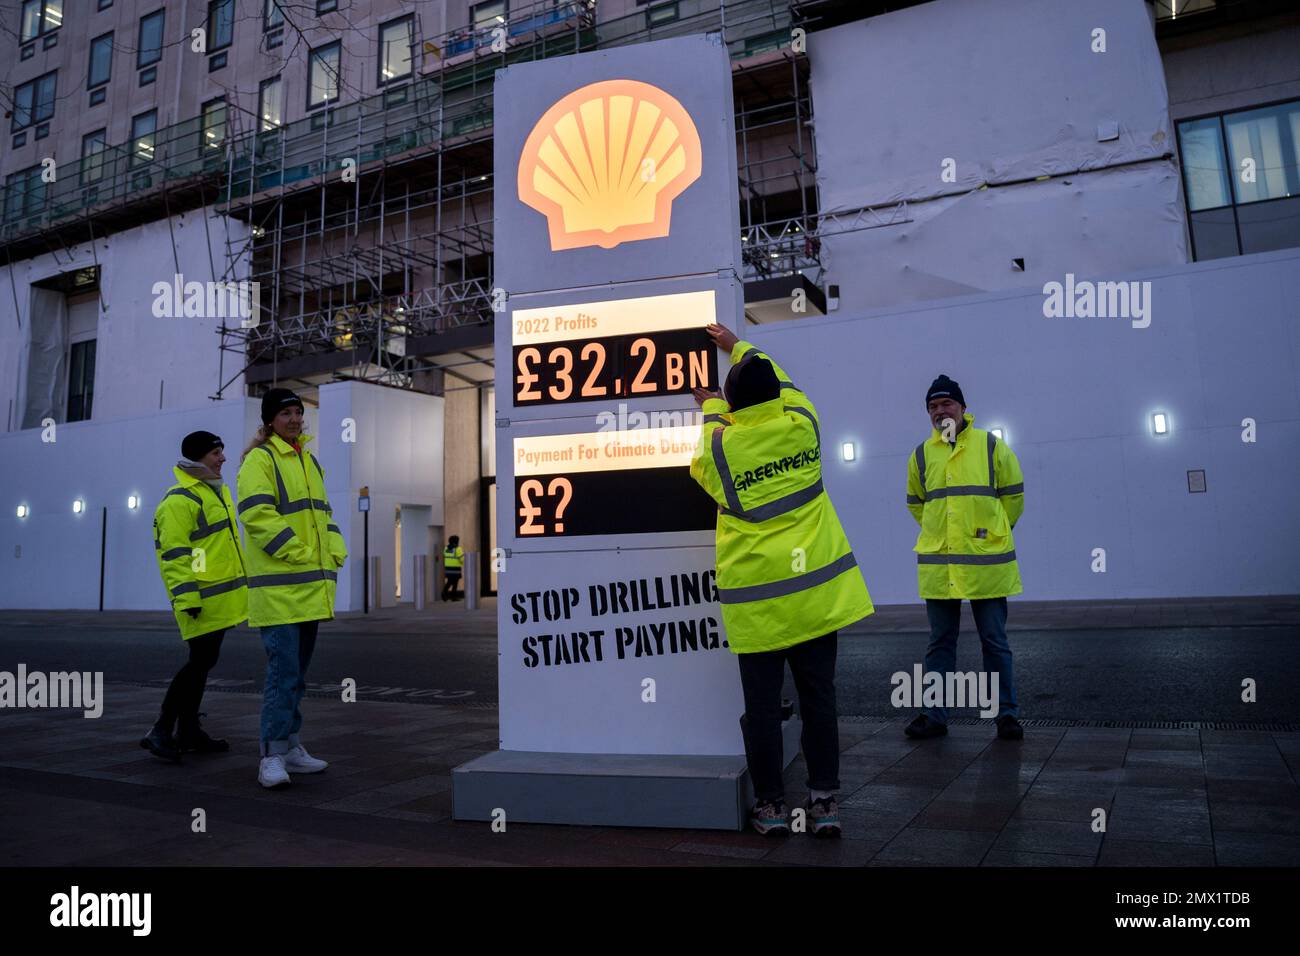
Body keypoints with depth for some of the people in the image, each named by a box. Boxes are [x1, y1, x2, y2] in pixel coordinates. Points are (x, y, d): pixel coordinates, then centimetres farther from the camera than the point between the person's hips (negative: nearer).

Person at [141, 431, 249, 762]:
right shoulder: (179, 500, -15)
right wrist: (186, 597, -23)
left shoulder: (218, 491, 16)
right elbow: (173, 553, -20)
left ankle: (188, 731, 23)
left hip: (221, 596, 10)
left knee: (202, 662, 14)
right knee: (201, 662, -9)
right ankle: (161, 731, 2)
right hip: (202, 600, -10)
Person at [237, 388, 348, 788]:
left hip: (311, 586, 8)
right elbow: (256, 514, -18)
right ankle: (273, 755, 0)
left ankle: (290, 745, 24)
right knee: (283, 670, -9)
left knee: (297, 670, 14)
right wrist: (298, 554, -20)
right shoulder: (260, 460, -6)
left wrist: (335, 552, 5)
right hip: (279, 586, -8)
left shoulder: (309, 461, 19)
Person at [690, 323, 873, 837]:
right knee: (818, 698, 9)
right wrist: (737, 346, 35)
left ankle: (771, 804, 17)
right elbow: (779, 383, 21)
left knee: (762, 704, 8)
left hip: (756, 598, -2)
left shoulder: (719, 446, -7)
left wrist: (711, 409, 32)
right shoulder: (802, 425, 0)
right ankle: (824, 801, 15)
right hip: (816, 589, 2)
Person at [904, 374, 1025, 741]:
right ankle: (934, 716, 16)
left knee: (995, 641, 6)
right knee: (939, 643, 9)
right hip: (937, 564, 3)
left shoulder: (991, 445, 0)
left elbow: (1013, 495, 7)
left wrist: (991, 532, 9)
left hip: (987, 563, -2)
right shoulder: (922, 454, 7)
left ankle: (1007, 714, 18)